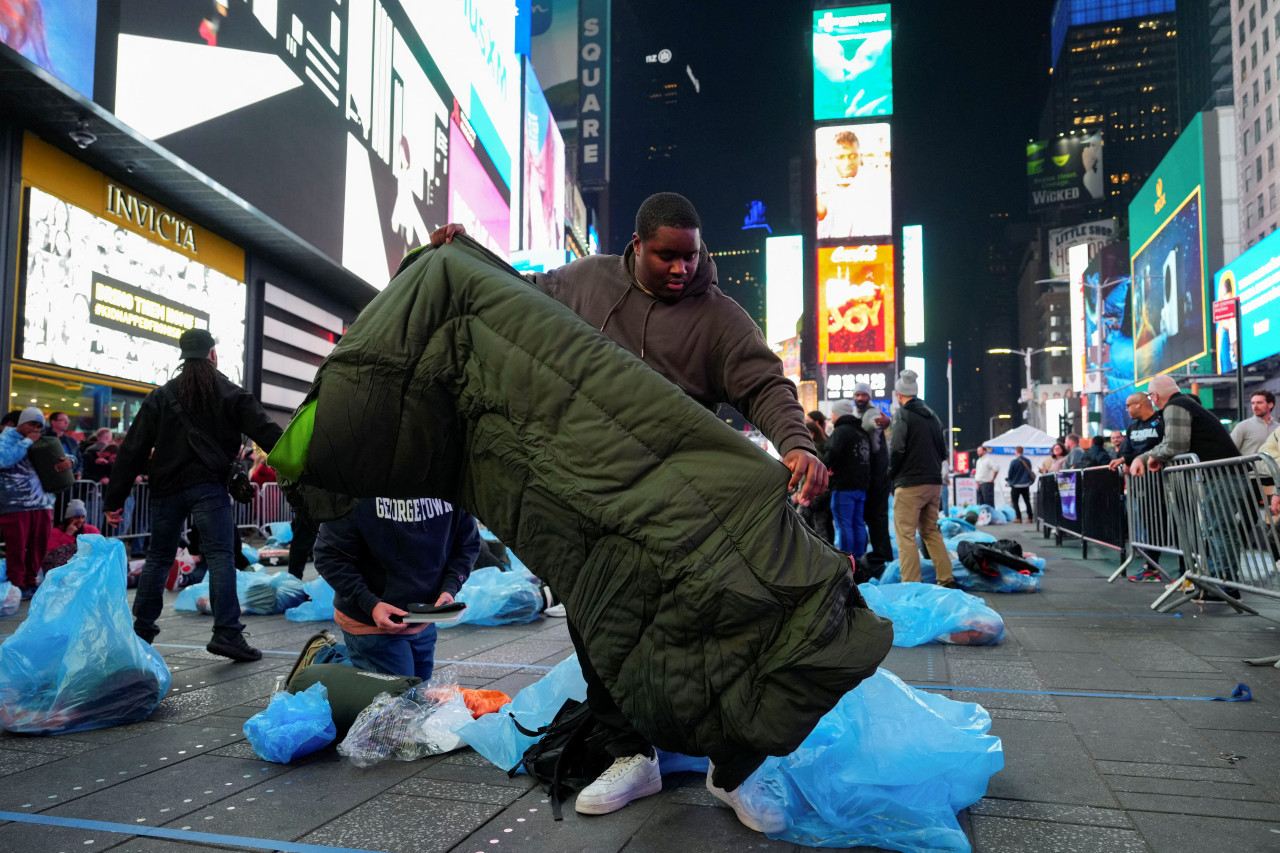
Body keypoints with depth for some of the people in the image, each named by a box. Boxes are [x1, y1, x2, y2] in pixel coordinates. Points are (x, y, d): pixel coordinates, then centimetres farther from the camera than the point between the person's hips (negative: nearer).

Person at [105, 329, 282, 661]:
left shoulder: (161, 396, 10)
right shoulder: (230, 394, 3)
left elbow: (133, 450, 6)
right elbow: (267, 432, -7)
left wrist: (115, 500, 8)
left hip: (166, 487, 4)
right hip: (209, 485, -4)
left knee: (158, 557, 16)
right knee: (220, 555, -7)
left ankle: (141, 630, 24)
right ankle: (227, 632, -16)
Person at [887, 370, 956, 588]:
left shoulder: (902, 415, -9)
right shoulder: (931, 415, 15)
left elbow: (896, 449, -17)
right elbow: (943, 451, 17)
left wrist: (892, 472, -2)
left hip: (909, 484, -8)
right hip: (934, 482, 8)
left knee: (906, 534, -4)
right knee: (931, 531, 17)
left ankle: (911, 584, -6)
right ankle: (946, 579, 16)